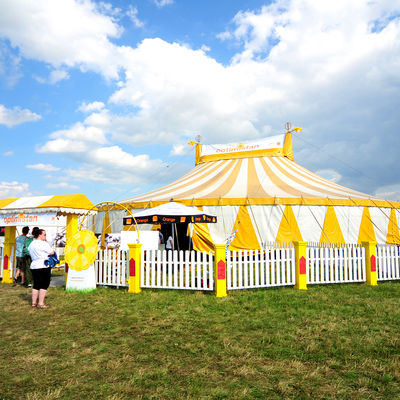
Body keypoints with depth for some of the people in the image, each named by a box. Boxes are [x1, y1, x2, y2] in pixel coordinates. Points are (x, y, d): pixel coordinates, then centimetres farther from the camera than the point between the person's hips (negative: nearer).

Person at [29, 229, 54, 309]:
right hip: (44, 266, -8)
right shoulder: (43, 244, -13)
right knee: (44, 285, -2)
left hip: (34, 267, 8)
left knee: (36, 285, 15)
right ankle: (40, 303, -2)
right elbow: (52, 252, -10)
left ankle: (34, 302, 20)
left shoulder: (31, 244, 14)